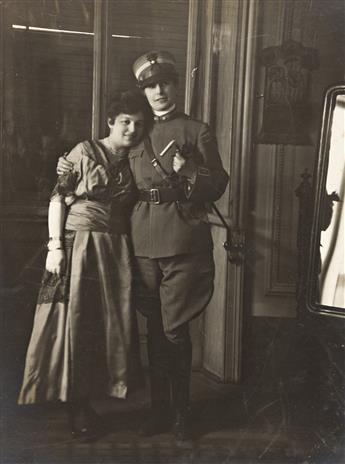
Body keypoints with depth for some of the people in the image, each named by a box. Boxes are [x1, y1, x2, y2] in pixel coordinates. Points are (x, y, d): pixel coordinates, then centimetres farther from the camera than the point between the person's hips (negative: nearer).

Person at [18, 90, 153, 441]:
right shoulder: (85, 151, -3)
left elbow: (129, 211, 12)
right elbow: (58, 199, -6)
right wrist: (55, 245, -13)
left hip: (115, 251, 5)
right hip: (79, 245, -5)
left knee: (110, 324, 6)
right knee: (74, 322, 0)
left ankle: (85, 402, 21)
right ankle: (74, 406, 15)